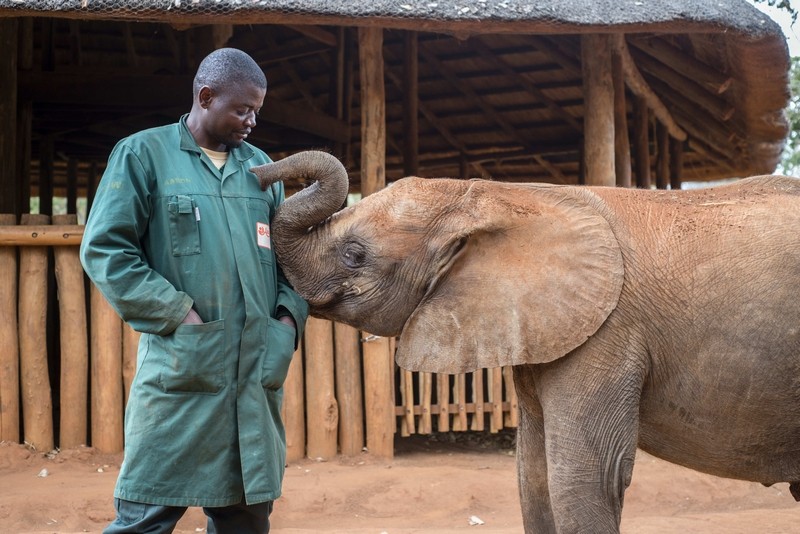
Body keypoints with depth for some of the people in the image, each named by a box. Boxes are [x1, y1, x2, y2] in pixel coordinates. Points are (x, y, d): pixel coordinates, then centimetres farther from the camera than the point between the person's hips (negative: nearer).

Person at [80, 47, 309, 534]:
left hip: (257, 372, 5)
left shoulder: (260, 166, 17)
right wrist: (178, 314, -11)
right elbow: (104, 248, -5)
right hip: (180, 370, -5)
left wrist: (291, 313, 2)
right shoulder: (144, 154, 1)